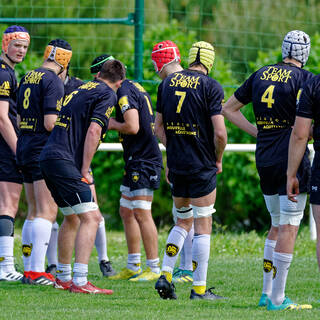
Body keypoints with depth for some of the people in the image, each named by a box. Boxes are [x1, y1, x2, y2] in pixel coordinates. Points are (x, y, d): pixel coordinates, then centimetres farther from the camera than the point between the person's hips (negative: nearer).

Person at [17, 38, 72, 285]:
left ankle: (29, 269, 13)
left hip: (24, 148, 9)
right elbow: (50, 123, -18)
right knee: (47, 212, -11)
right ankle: (37, 271, -18)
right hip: (44, 152, -9)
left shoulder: (27, 78, 15)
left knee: (34, 212, 14)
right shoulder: (53, 81, -12)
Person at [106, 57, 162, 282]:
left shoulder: (125, 92, -15)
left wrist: (113, 124, -6)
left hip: (144, 161, -11)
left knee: (142, 214, -10)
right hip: (136, 161, 11)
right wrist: (113, 123, 12)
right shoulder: (134, 88, 16)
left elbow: (132, 127, -24)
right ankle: (133, 267, 16)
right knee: (126, 212, 13)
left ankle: (154, 269, -9)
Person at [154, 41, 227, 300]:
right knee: (203, 226, 1)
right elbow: (219, 132, -15)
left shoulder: (167, 83, 8)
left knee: (183, 221, 18)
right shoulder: (211, 86, -10)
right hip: (202, 166, -5)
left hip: (176, 163, 5)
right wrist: (218, 160, 0)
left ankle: (165, 275, 6)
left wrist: (173, 149, 15)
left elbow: (159, 126, 10)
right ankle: (199, 288, 2)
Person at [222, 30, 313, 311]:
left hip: (264, 160, 7)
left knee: (277, 225, 19)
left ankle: (267, 292, 19)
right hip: (291, 160, -7)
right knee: (288, 228, -2)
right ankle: (277, 298, -3)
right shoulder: (304, 78, -10)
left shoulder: (260, 75, 10)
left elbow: (229, 109, 17)